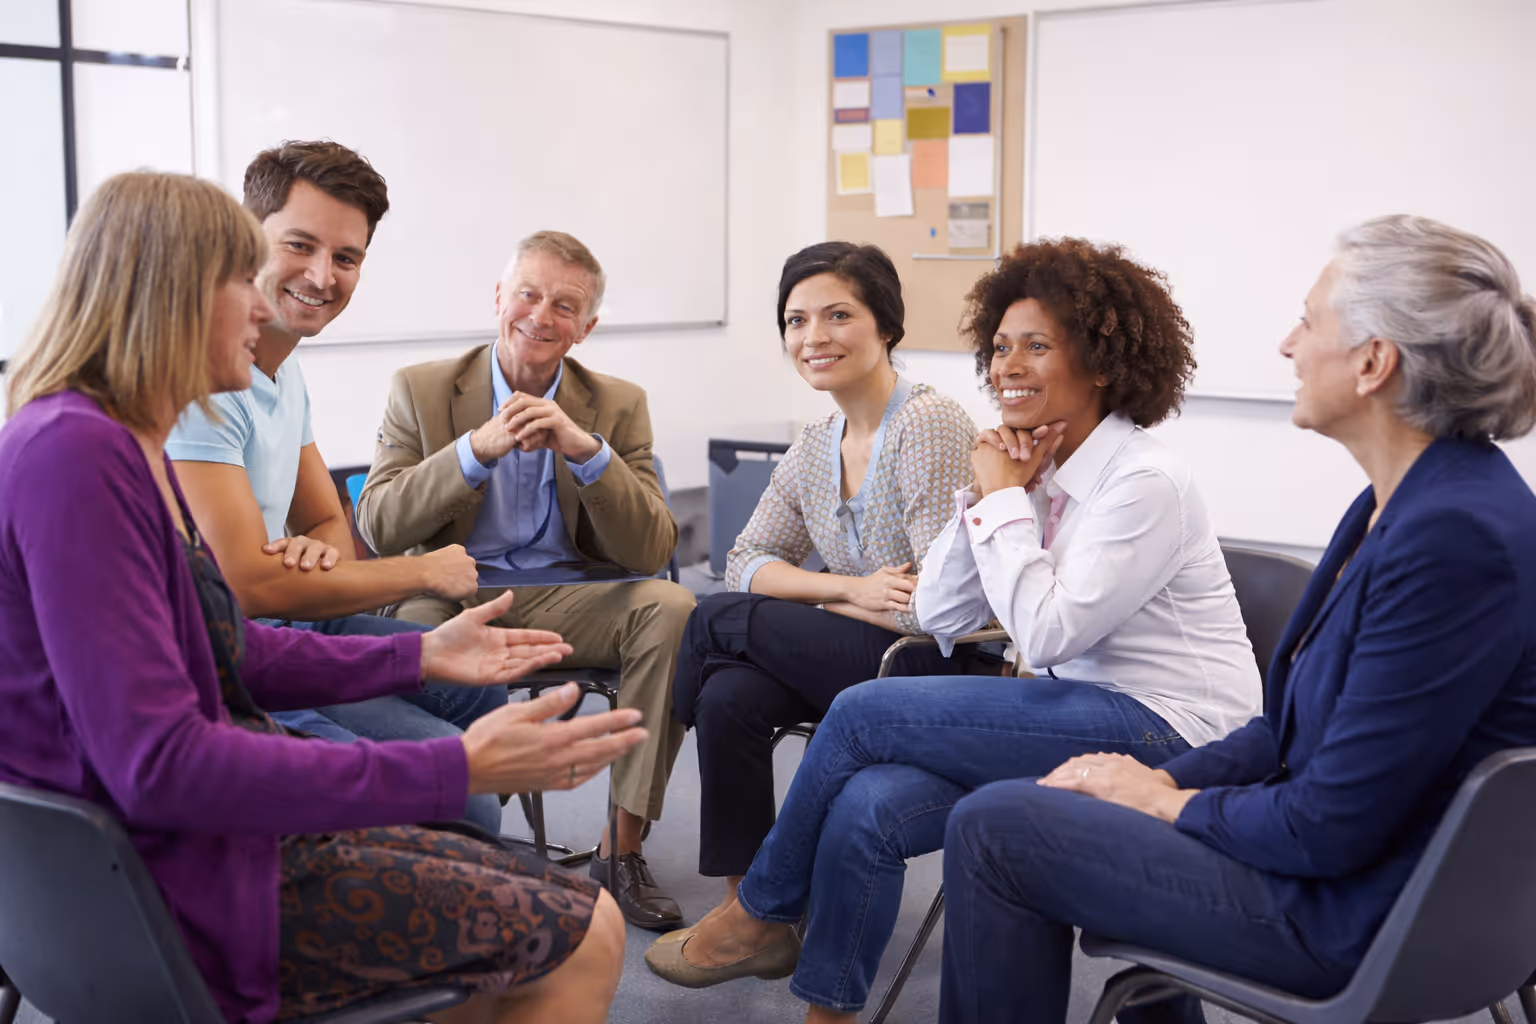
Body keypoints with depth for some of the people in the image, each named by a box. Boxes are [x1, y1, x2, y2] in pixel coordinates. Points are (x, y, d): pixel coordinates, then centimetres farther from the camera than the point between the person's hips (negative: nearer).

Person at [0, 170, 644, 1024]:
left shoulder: (128, 443, 9)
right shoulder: (71, 455, -23)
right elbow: (158, 766, -30)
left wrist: (421, 655, 14)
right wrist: (456, 768, -29)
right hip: (184, 886, -10)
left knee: (574, 916, 12)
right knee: (582, 940, -4)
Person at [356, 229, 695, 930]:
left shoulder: (618, 406, 5)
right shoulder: (420, 390, 3)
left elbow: (652, 551, -6)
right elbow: (377, 527, -9)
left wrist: (587, 450, -22)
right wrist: (477, 449, -22)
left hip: (567, 598, 2)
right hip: (452, 596, -1)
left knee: (673, 608, -28)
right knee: (411, 627, -36)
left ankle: (621, 851, -18)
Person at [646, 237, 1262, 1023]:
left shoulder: (1147, 484, -16)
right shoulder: (1039, 470, 9)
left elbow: (1046, 633, -21)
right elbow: (938, 618, 7)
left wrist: (1003, 498, -12)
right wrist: (983, 495, -4)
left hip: (1168, 736, -7)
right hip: (1085, 711, 8)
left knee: (862, 713, -16)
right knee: (867, 809, -19)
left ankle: (760, 915, 4)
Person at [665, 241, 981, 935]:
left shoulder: (930, 423, -15)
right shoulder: (815, 447, 10)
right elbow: (746, 564, 7)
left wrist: (818, 601, -7)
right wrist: (852, 591, -11)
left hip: (943, 669, -7)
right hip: (859, 661, 7)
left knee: (716, 620, -13)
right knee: (728, 696, -22)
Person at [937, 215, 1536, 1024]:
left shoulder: (1456, 533, -28)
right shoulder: (1400, 500, 4)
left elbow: (1330, 826, -25)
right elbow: (1300, 722, 12)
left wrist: (1170, 802, -10)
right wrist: (1166, 778, 1)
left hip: (1358, 912, -10)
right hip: (1326, 843, 10)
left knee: (992, 828, -7)